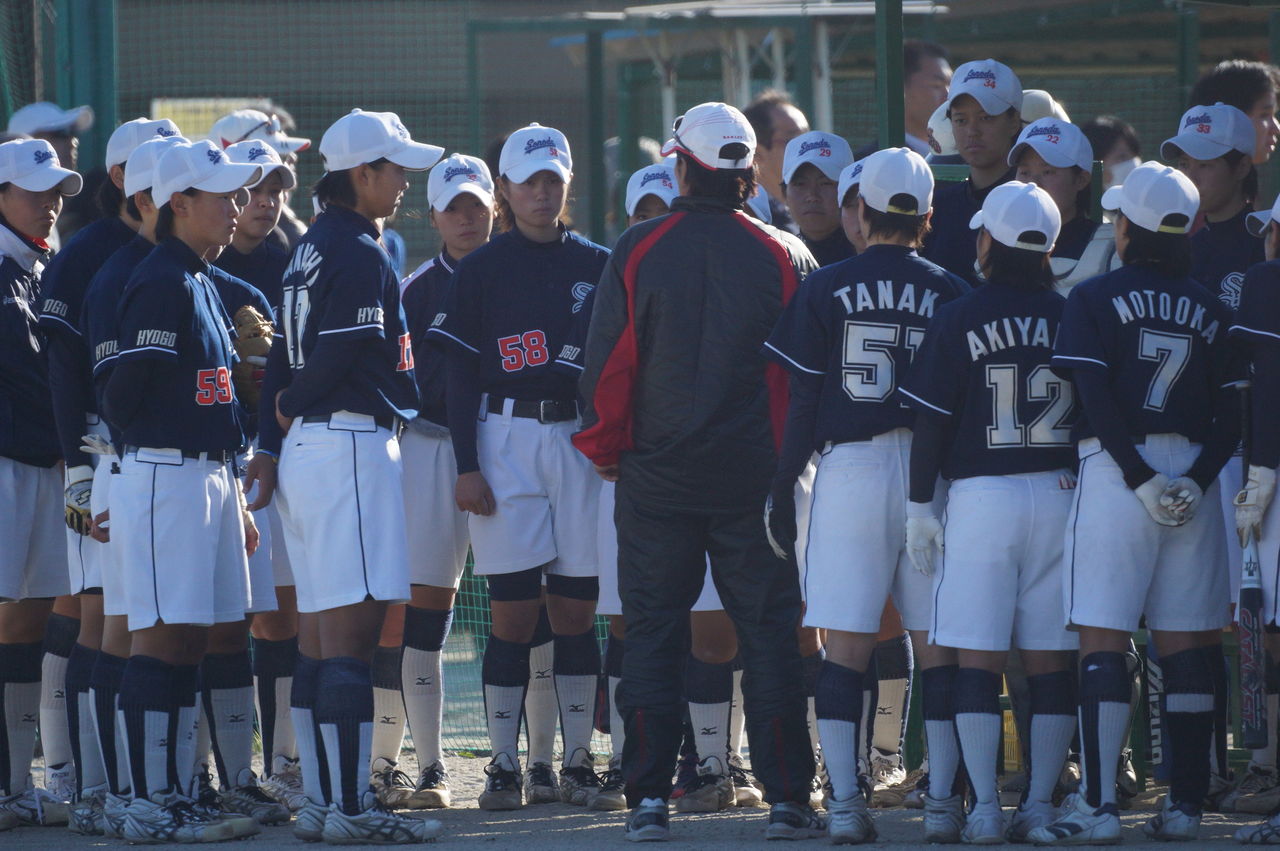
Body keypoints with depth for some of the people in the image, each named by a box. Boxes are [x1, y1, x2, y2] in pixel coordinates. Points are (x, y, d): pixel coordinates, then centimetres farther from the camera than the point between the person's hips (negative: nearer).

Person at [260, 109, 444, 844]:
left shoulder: (313, 249, 16)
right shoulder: (361, 255, -13)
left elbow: (288, 360, 16)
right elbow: (335, 362, -17)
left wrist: (276, 430, 14)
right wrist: (291, 409, 0)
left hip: (307, 450, 10)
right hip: (353, 445, -10)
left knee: (320, 636, 10)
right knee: (353, 629, -10)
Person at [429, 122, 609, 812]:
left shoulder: (595, 265, 9)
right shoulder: (480, 270, 4)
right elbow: (461, 374, 1)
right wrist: (467, 466, -6)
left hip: (582, 439, 2)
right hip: (505, 440, -2)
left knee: (576, 608, 3)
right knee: (513, 611, -4)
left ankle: (577, 761, 9)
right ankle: (504, 765, 1)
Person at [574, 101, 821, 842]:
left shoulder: (638, 252, -5)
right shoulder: (784, 258, -2)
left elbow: (607, 365, -3)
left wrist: (605, 449, 11)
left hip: (656, 475, 0)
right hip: (754, 475, 0)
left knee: (653, 634, 6)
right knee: (769, 633, 5)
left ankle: (650, 799, 2)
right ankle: (787, 798, 1)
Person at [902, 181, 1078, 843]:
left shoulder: (958, 320, -6)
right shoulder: (1070, 317, 2)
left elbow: (931, 421, -5)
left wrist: (919, 507, 1)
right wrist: (1082, 482, 18)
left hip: (981, 496, -3)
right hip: (1060, 493, 3)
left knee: (977, 658, 0)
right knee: (1051, 659, 6)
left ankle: (985, 807, -5)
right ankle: (1040, 805, 6)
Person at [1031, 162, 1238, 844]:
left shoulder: (1095, 298, -2)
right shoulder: (1208, 309, 11)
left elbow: (1097, 401, -12)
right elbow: (1230, 416, 4)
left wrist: (1140, 477, -12)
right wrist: (1195, 479, -3)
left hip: (1116, 471, -4)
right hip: (1191, 475, 4)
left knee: (1102, 642, -5)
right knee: (1184, 647, 7)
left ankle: (1098, 804, -12)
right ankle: (1185, 803, 7)